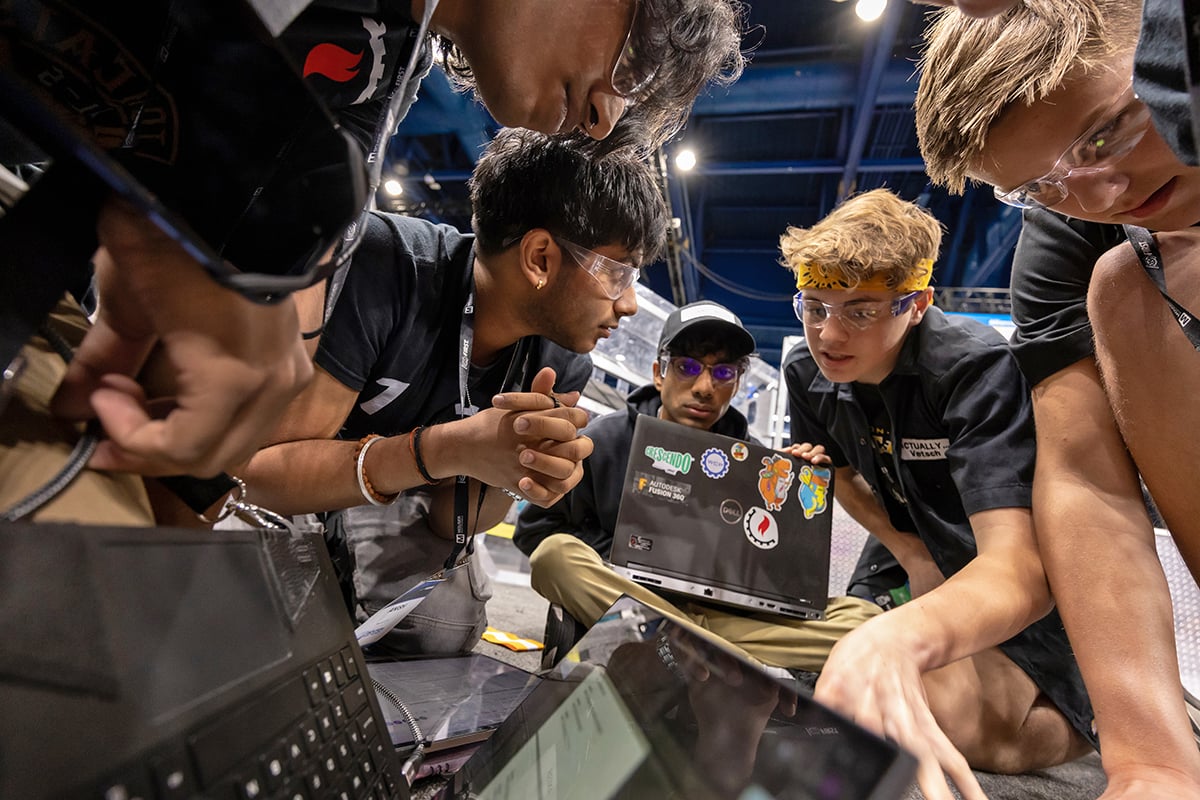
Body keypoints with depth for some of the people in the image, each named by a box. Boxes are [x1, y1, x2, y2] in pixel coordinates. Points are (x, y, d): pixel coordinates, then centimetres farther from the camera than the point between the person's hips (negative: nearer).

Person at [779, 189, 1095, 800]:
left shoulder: (977, 366, -29)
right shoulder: (807, 372, -10)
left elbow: (1022, 568, -42)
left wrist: (899, 636, -63)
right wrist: (908, 551, -4)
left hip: (1029, 585, -7)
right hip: (935, 565, 7)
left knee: (941, 712, -29)